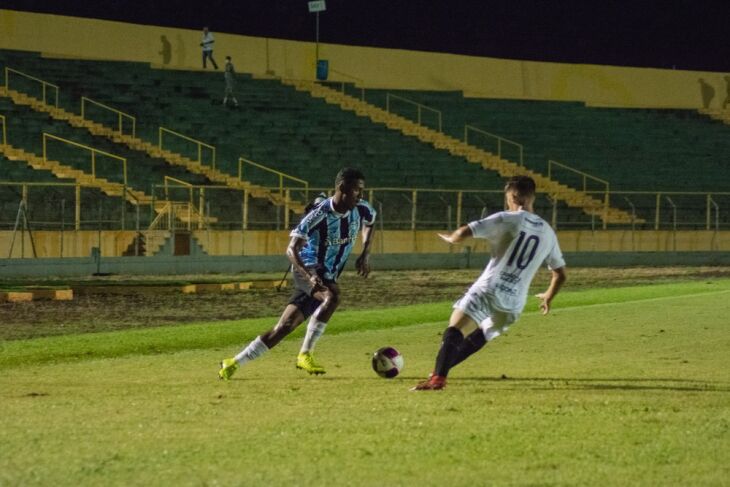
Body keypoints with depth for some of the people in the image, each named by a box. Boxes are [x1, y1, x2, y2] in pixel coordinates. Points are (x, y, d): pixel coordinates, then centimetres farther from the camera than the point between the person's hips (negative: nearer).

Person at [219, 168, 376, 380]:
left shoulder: (362, 210, -2)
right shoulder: (320, 215, -21)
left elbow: (369, 223, 25)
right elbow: (292, 249, -23)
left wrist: (365, 254, 10)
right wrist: (309, 277, -40)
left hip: (327, 278, 6)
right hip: (308, 269, -6)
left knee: (283, 328, 2)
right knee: (332, 296, -36)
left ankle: (233, 363, 10)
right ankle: (305, 354, -27)